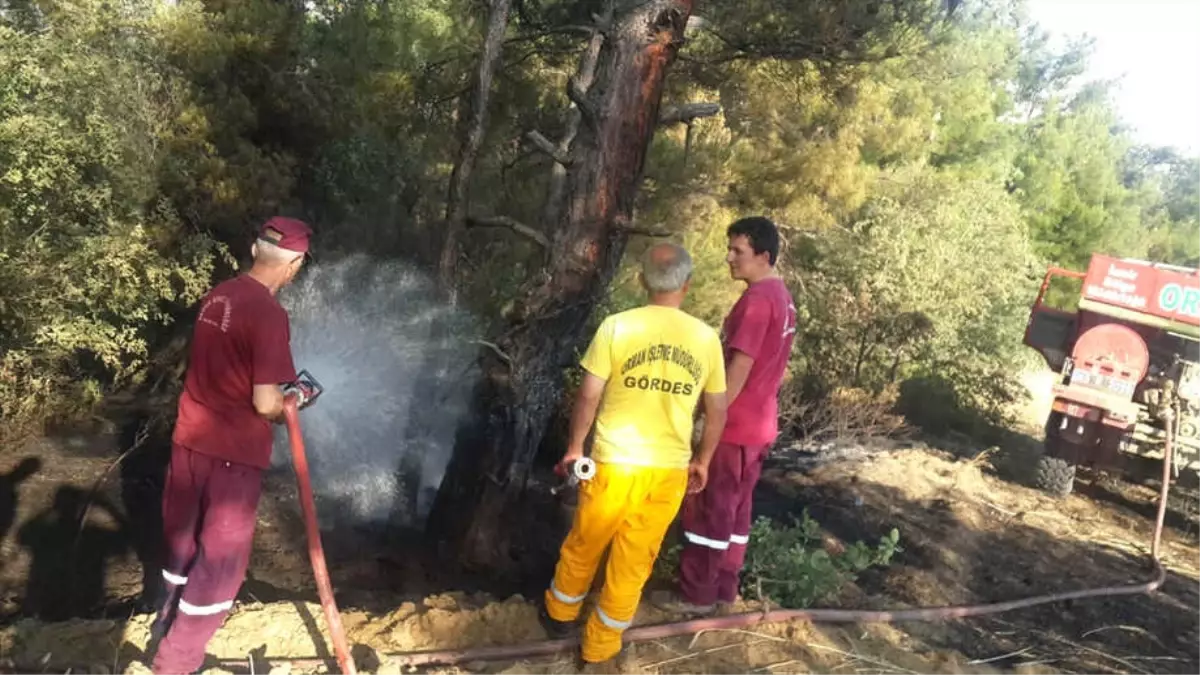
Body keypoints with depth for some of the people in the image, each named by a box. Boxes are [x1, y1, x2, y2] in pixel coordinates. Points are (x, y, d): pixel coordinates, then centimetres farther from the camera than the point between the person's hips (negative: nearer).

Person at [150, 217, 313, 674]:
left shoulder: (217, 296, 4)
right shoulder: (269, 313, -22)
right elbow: (265, 403, -24)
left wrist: (276, 396, 16)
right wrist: (286, 408, -2)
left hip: (190, 438, 8)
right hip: (232, 452, -8)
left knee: (184, 535, 26)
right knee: (220, 556, 8)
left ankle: (170, 617, 47)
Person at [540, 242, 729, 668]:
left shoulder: (617, 326, -13)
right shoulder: (706, 338, -4)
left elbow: (589, 397, -9)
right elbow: (718, 411, 3)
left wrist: (575, 446, 6)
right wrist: (702, 461, 17)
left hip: (615, 464, -1)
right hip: (670, 470, 2)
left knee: (584, 545, 21)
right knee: (635, 560, 16)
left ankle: (560, 615, 43)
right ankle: (600, 645, 31)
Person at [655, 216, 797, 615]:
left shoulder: (757, 299, -20)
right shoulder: (781, 296, 11)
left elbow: (738, 368, -23)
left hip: (734, 425, -9)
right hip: (758, 424, 9)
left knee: (707, 509, 3)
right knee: (734, 508, 17)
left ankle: (697, 594, 14)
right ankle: (724, 586, 28)